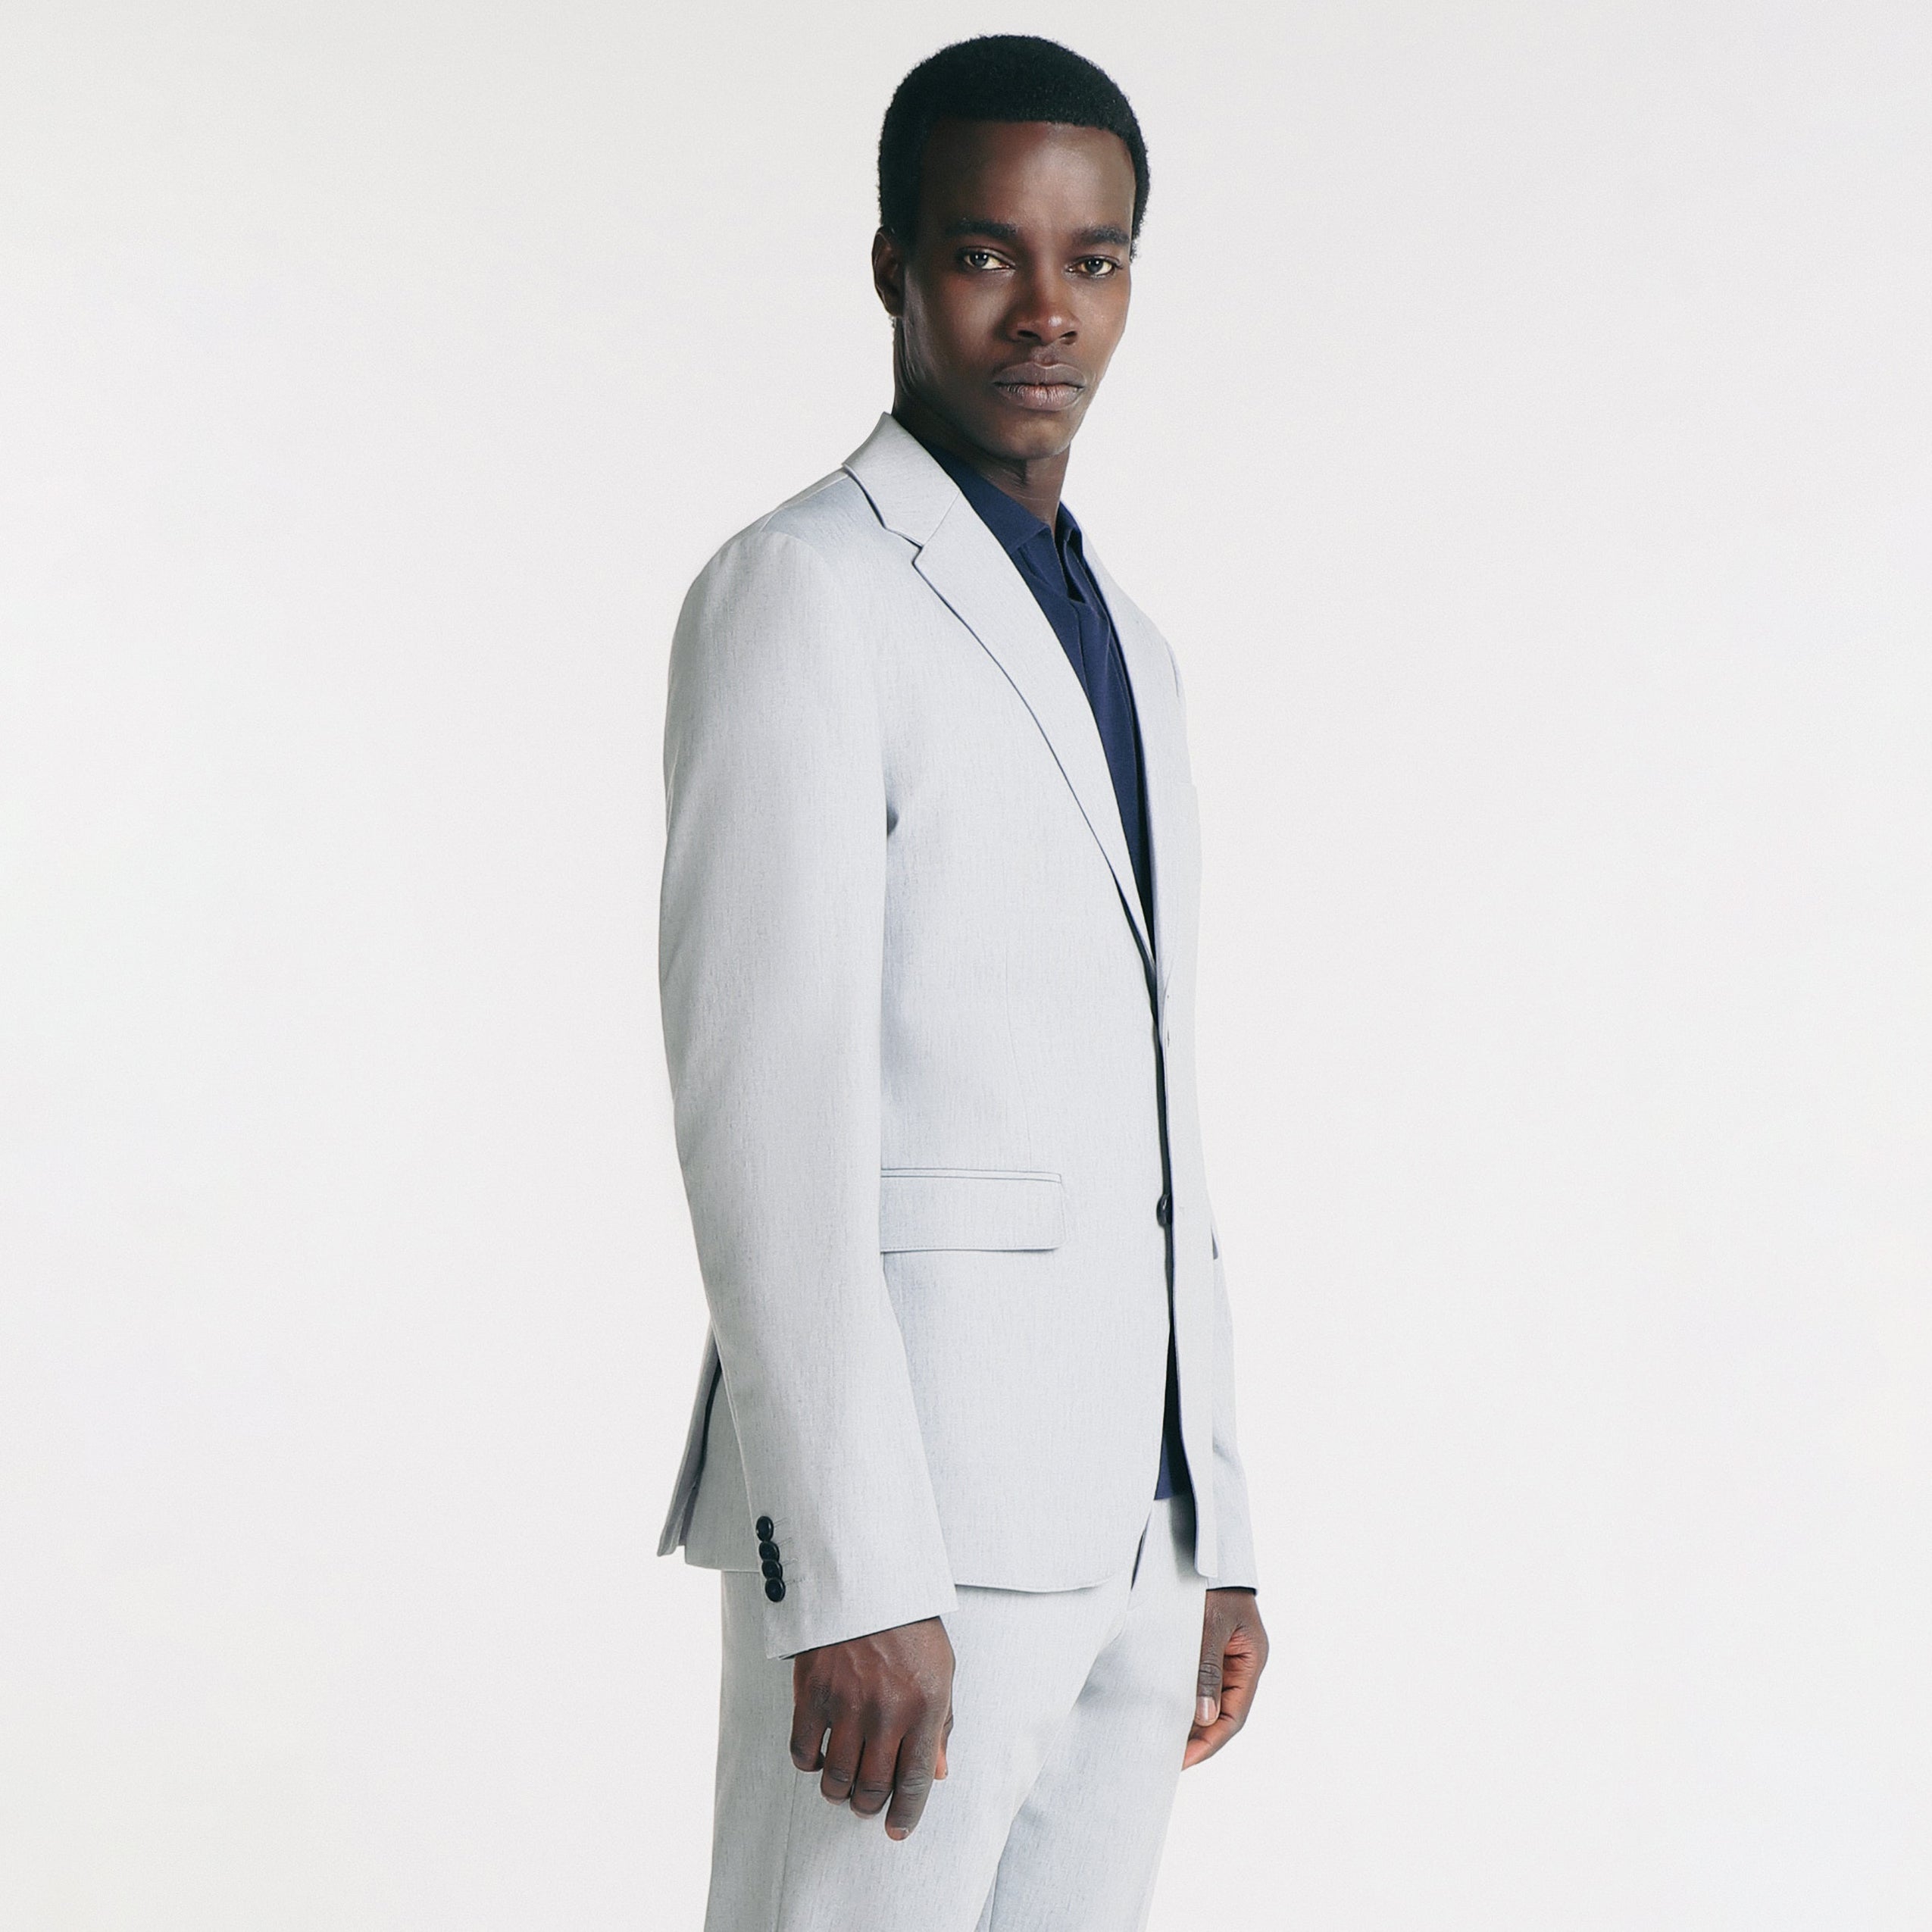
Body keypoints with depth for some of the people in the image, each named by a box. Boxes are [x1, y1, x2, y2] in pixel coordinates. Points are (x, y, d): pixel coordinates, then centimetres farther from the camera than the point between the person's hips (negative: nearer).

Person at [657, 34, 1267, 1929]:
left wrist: (1218, 1541, 18)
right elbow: (769, 1099, -15)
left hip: (1125, 1529, 8)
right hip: (912, 1495, -7)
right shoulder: (804, 589, -6)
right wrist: (858, 1577, -21)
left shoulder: (1117, 638, 20)